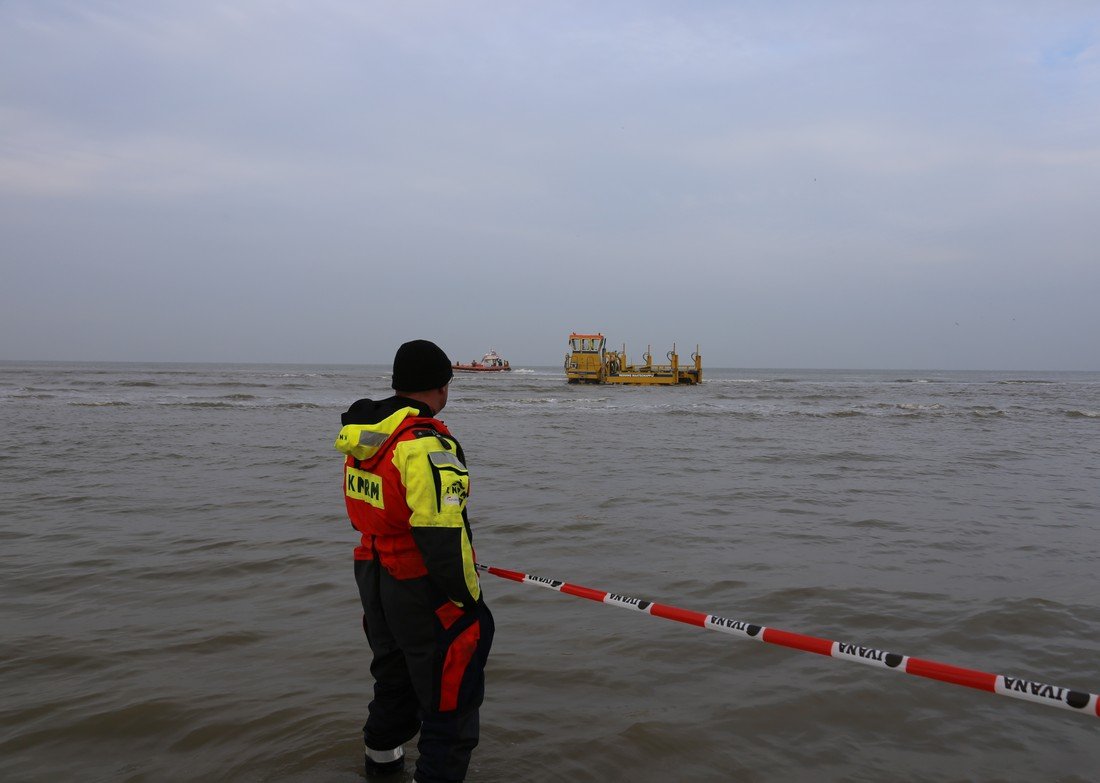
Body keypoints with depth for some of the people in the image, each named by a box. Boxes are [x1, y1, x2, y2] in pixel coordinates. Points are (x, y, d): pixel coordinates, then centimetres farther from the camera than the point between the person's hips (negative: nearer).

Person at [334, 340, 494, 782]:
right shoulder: (427, 445, -25)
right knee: (451, 695, 7)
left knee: (394, 671, 30)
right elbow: (442, 536, -27)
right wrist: (469, 599, -15)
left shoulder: (361, 436, 3)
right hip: (422, 593, -9)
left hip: (373, 577, 9)